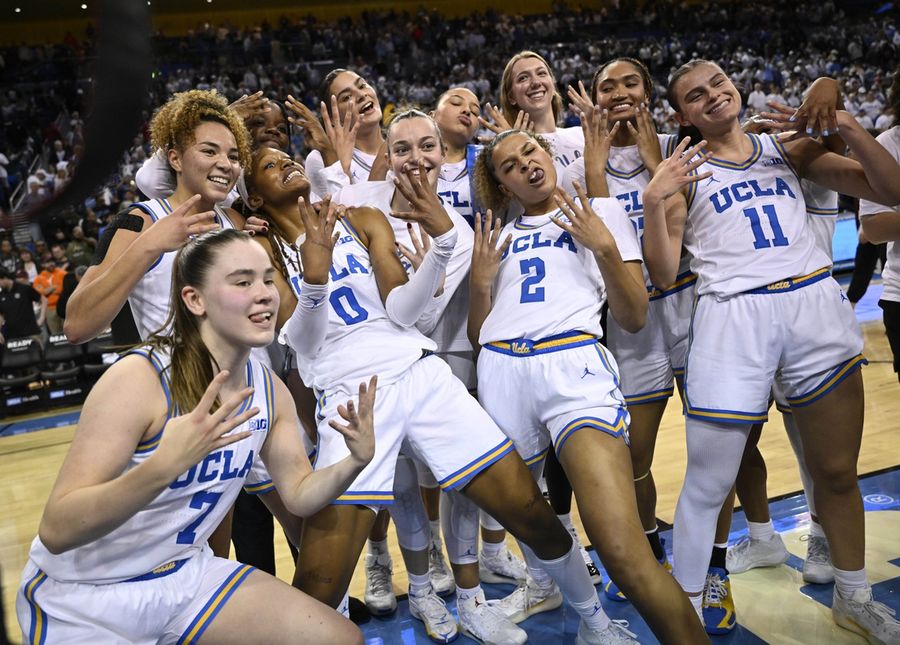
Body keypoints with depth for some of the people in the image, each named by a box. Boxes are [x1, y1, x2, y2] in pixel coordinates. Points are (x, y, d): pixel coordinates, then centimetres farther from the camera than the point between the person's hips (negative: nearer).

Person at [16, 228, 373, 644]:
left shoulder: (270, 390, -6)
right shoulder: (139, 378, -25)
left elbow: (299, 494, 3)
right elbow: (55, 530, -28)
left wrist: (355, 461, -17)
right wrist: (164, 466, -44)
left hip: (186, 574, 6)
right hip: (81, 600, -5)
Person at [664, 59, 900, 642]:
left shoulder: (788, 149, 15)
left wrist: (848, 127, -3)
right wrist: (654, 207, -15)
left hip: (818, 304, 3)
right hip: (733, 316, -3)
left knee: (838, 473, 13)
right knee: (708, 484, -2)